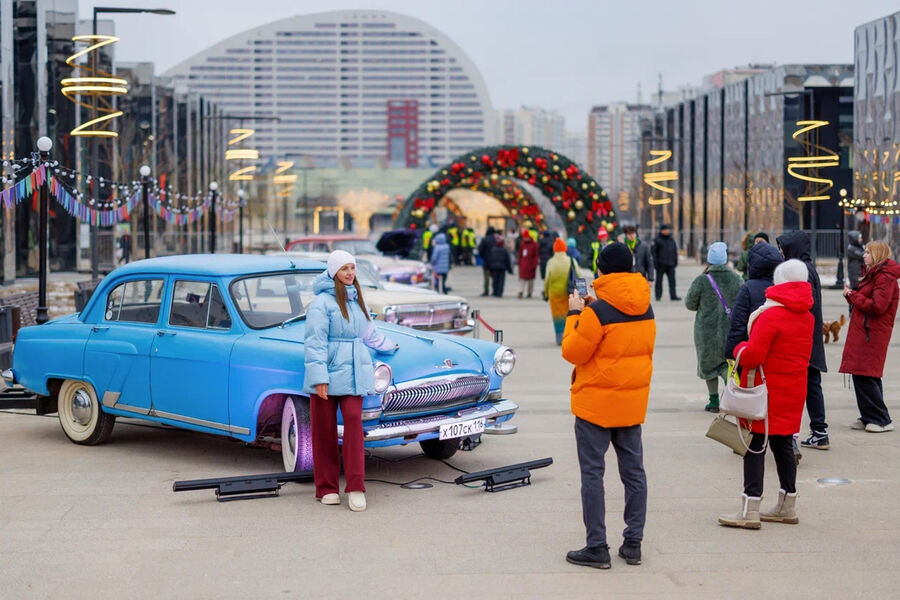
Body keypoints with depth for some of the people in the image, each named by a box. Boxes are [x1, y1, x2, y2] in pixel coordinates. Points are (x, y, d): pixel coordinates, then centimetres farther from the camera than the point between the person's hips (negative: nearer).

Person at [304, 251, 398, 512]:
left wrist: (389, 346, 46)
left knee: (353, 420, -10)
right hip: (327, 373, -5)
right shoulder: (321, 303, -7)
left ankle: (356, 487, -9)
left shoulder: (355, 300, 16)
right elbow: (315, 343, -11)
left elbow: (369, 333, 33)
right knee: (325, 430, 1)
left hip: (353, 373, 5)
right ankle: (327, 488, 11)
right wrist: (319, 378, -17)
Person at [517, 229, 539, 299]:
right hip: (523, 265, 3)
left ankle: (530, 293, 14)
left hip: (531, 265, -3)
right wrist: (519, 263, 8)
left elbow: (536, 256, -5)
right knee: (522, 278, -5)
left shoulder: (534, 244, -4)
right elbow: (520, 254, 13)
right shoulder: (522, 244, 8)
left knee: (530, 279, 6)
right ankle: (521, 291, -10)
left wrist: (534, 265, -10)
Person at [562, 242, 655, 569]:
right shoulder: (646, 310, 4)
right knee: (633, 471, 12)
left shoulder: (597, 311, -17)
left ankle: (597, 548, 1)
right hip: (632, 403, 6)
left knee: (592, 473, 0)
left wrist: (574, 314, 1)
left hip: (596, 403, -6)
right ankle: (633, 543, 16)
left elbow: (573, 351, -13)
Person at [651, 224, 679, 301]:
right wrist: (655, 262, -11)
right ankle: (658, 296, 8)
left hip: (670, 265, 5)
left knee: (672, 280, 0)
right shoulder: (657, 240, -1)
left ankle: (673, 295, 1)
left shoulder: (671, 240, 16)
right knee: (659, 280, 1)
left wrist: (675, 261, 13)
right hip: (661, 264, -5)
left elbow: (675, 251, 21)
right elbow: (653, 251, -5)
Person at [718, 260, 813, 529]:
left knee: (755, 445, -4)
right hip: (794, 389, 8)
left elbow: (753, 356, -21)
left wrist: (739, 348, 0)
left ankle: (750, 510, -5)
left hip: (767, 390, -8)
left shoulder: (771, 315, -17)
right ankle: (787, 506, 22)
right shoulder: (807, 317, 8)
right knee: (783, 444, 15)